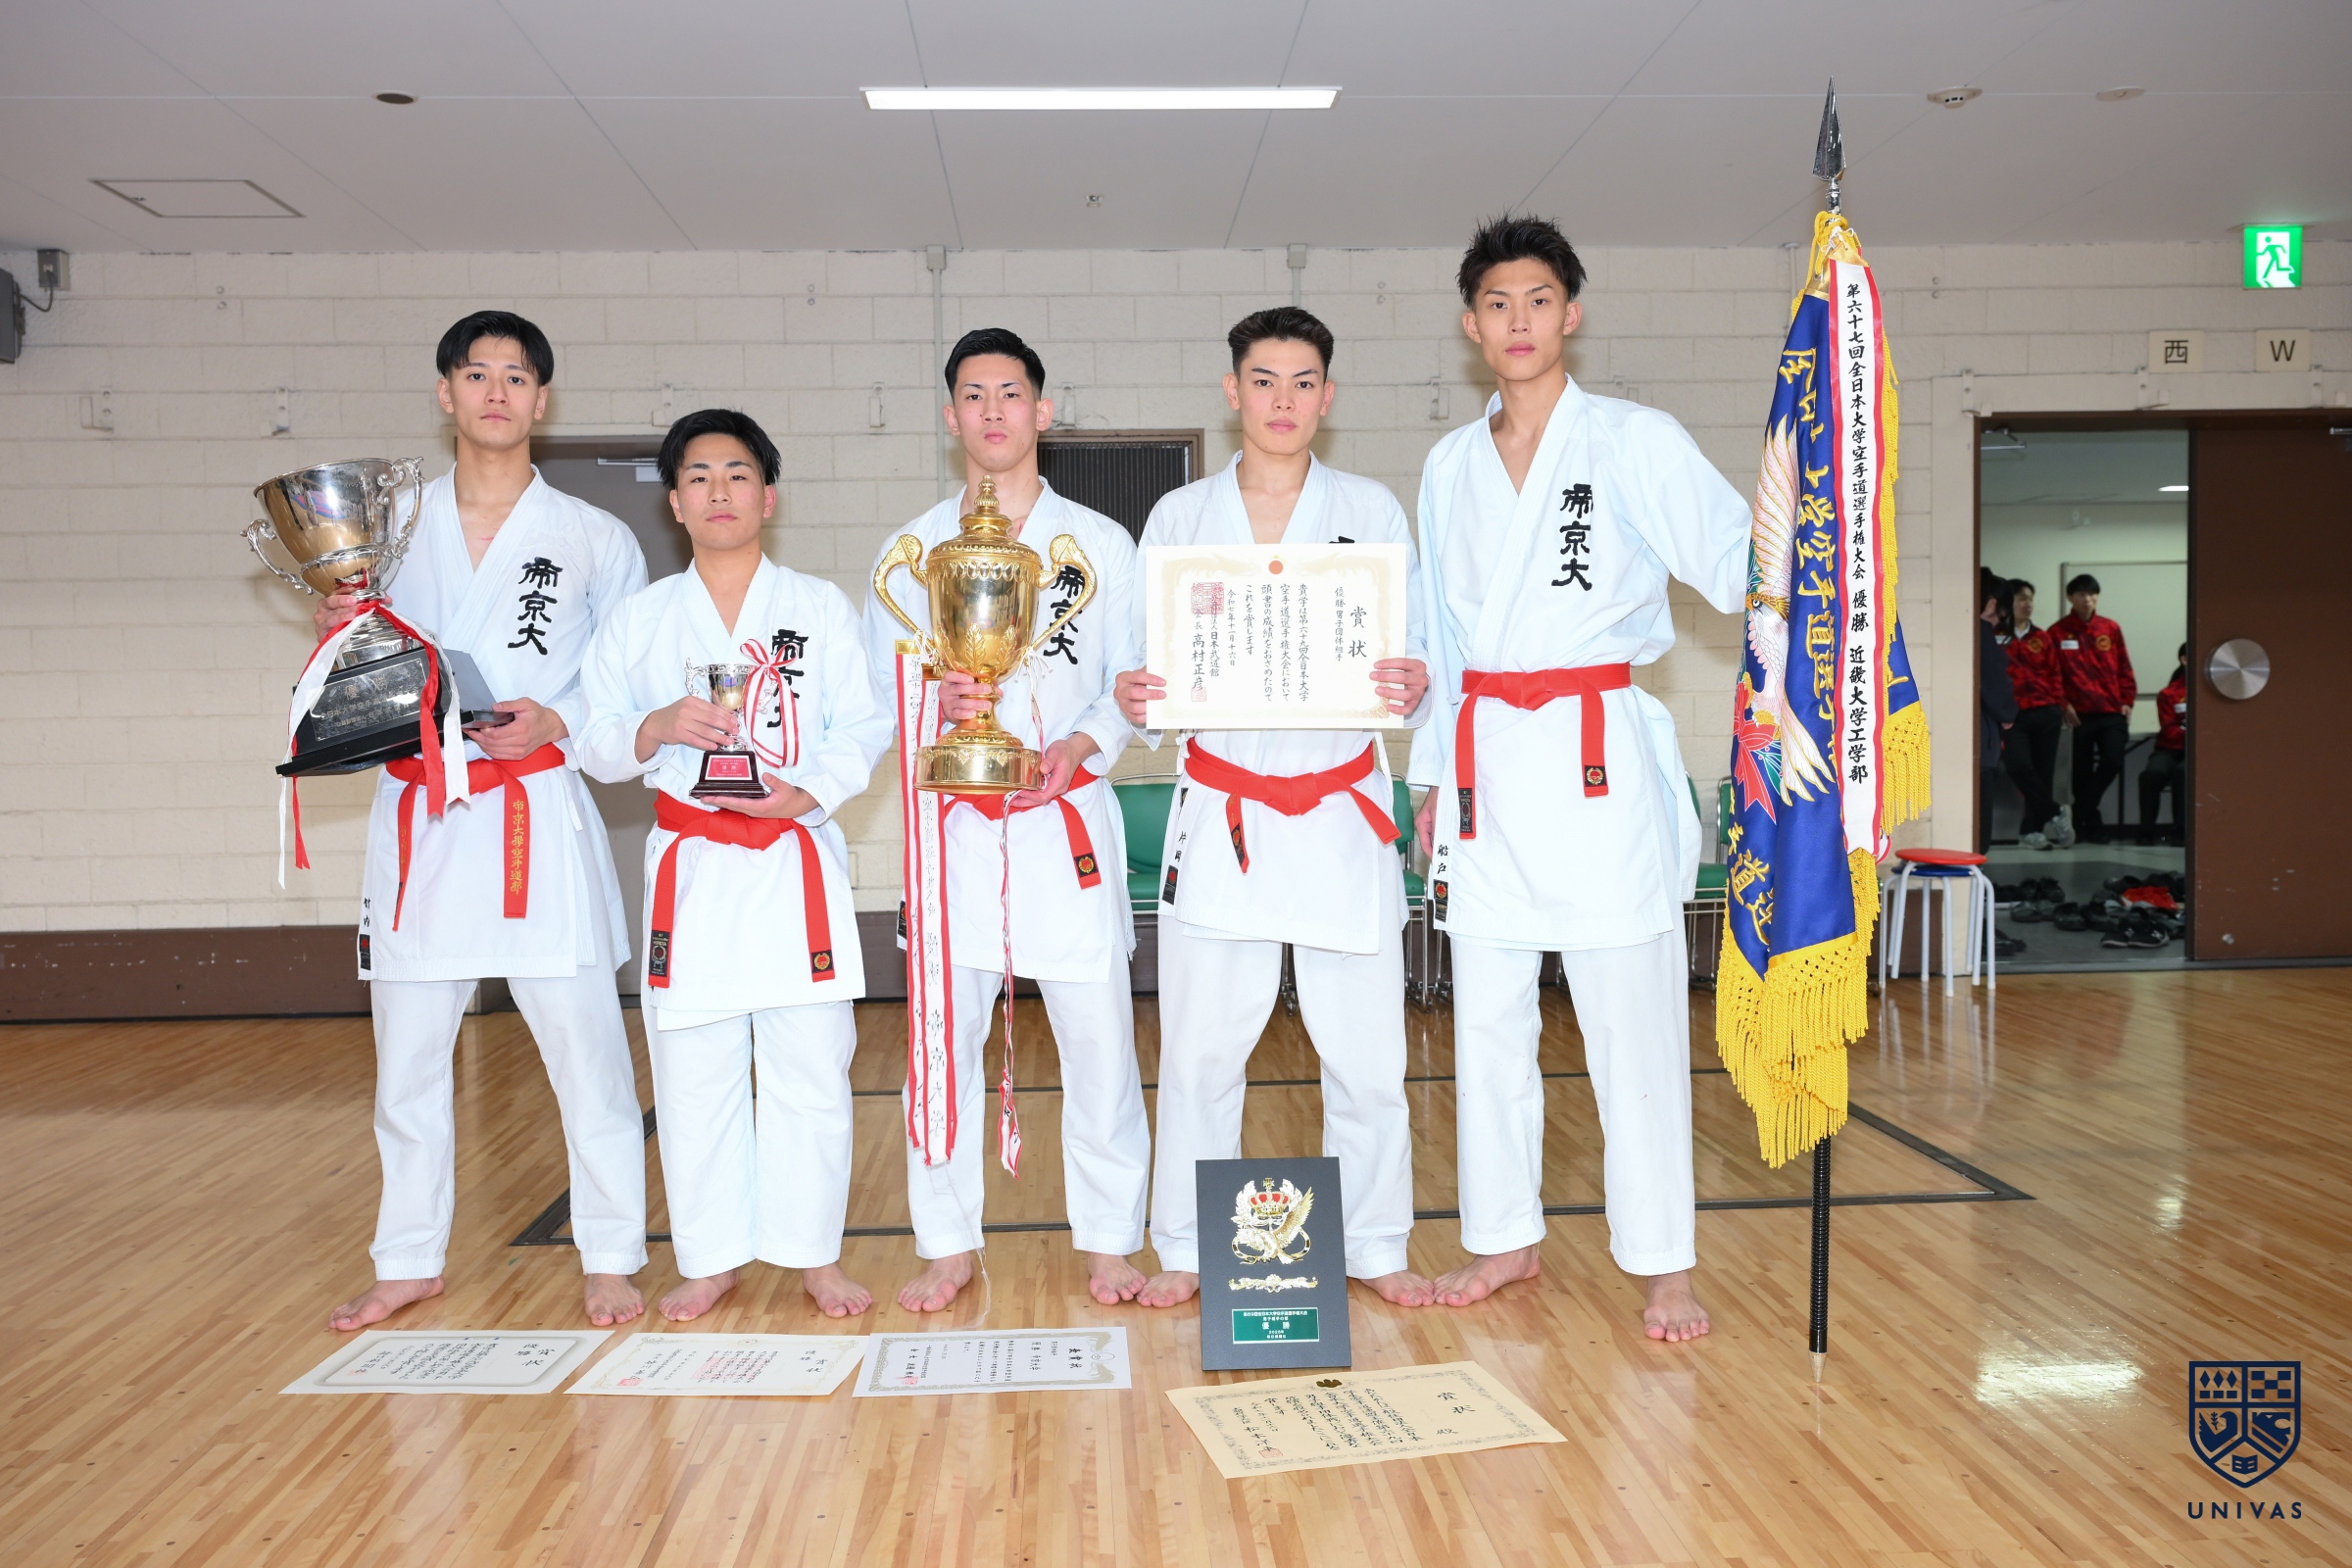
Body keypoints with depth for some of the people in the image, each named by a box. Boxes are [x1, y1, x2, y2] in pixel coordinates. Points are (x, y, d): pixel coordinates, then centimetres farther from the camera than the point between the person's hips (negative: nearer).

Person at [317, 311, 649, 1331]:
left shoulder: (595, 541, 3)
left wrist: (558, 721, -13)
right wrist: (339, 636, -4)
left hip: (539, 815, -3)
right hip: (419, 816, 3)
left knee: (582, 1043, -2)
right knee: (408, 1050, 11)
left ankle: (611, 1258, 13)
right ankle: (410, 1261, 28)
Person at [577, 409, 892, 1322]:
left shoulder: (821, 608, 5)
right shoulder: (639, 620, 9)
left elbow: (864, 726, 0)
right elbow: (596, 744, 6)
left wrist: (808, 792, -16)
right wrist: (658, 728, -15)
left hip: (797, 861, -1)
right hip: (692, 864, 1)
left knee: (810, 1064, 2)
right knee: (691, 1071, 5)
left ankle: (813, 1253, 16)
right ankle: (712, 1258, 20)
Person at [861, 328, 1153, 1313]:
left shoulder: (1101, 544, 7)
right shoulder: (913, 550, 9)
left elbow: (1136, 678, 5)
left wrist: (1083, 743, -13)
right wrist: (936, 702, -13)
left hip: (1069, 821, -1)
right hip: (955, 824, 1)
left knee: (1098, 1038, 1)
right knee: (943, 1040, 4)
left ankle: (1108, 1243, 17)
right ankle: (947, 1248, 19)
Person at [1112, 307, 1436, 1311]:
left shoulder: (1373, 511, 6)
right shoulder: (1180, 516, 8)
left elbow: (1411, 654, 3)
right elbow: (1148, 656, 9)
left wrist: (1411, 687, -20)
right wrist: (1132, 698, -14)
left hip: (1341, 811, 0)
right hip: (1220, 810, 0)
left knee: (1365, 1047, 3)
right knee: (1200, 1047, 3)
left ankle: (1375, 1249, 21)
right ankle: (1187, 1252, 20)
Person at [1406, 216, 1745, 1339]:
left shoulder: (1636, 443, 0)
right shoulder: (1451, 466, 14)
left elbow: (1742, 564, -7)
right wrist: (1435, 779, 16)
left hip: (1602, 758, -5)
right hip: (1486, 767, 5)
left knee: (1632, 1017, -2)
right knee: (1488, 1018, 11)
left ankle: (1665, 1265, 11)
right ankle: (1504, 1240, 25)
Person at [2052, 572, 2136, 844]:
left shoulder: (2111, 629, 9)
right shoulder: (2058, 632, 2)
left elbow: (2124, 668, 11)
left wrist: (2127, 700, 4)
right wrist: (2063, 704, -8)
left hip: (2112, 711, 2)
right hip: (2079, 713, -2)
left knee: (2113, 761, -11)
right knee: (2083, 769, 4)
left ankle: (2084, 813, 9)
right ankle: (2090, 822, 15)